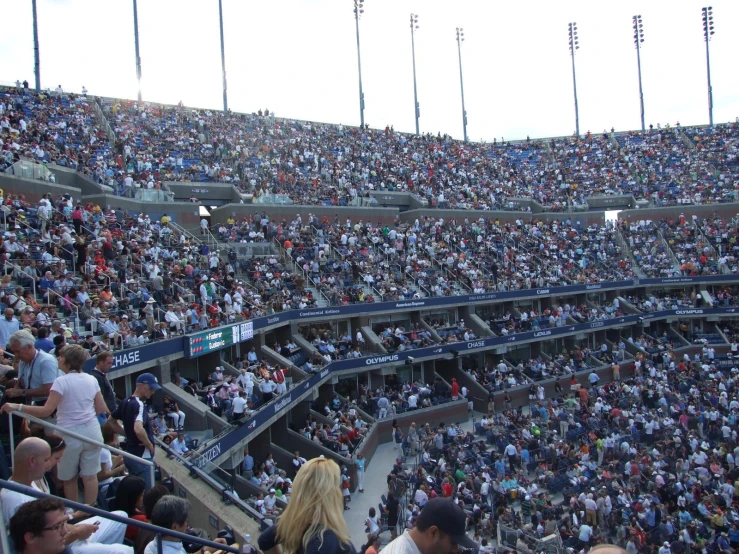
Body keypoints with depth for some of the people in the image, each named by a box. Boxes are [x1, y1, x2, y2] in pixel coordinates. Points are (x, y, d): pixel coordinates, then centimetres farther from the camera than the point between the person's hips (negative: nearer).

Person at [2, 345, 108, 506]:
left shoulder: (61, 381, -13)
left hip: (70, 434, -4)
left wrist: (17, 407, -14)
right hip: (92, 431, 4)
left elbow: (46, 411, -18)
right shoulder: (92, 380, 3)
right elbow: (102, 409, 7)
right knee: (90, 475, 10)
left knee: (69, 478, 15)